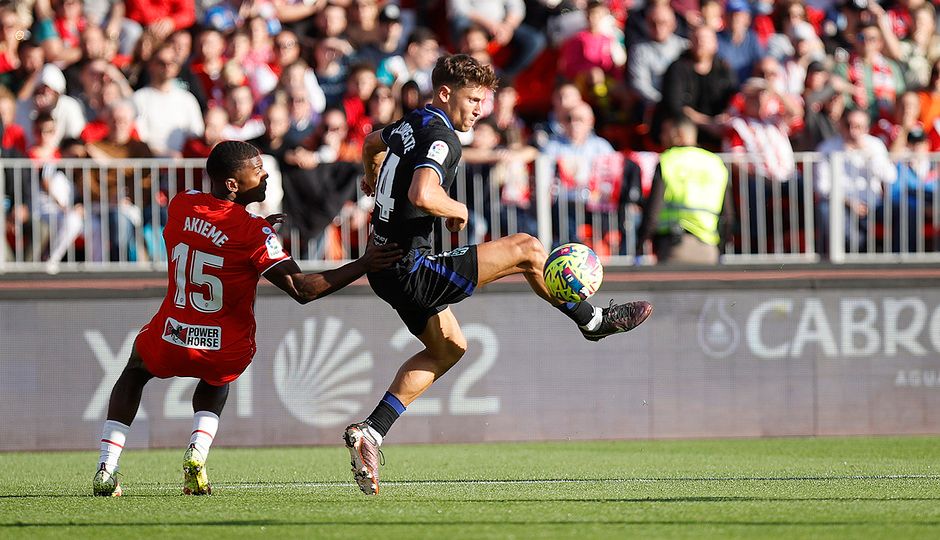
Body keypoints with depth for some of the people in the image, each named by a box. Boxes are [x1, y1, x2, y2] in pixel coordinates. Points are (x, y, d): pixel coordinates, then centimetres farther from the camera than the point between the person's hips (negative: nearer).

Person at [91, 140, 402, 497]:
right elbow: (302, 289, -19)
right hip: (227, 352, -2)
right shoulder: (252, 233, -18)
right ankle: (197, 454, 11)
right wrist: (364, 265, -16)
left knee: (135, 372, 35)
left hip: (170, 343, 2)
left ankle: (107, 467, 19)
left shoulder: (181, 205, -4)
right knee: (216, 379, 36)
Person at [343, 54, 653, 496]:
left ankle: (370, 431, 15)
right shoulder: (440, 137, -18)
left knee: (448, 347, 25)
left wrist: (376, 181, 57)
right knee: (525, 249, -8)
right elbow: (422, 195, -36)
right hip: (410, 270, -10)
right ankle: (593, 321, 13)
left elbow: (373, 142, 35)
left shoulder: (410, 124, 11)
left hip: (387, 267, 10)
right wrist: (457, 210, -14)